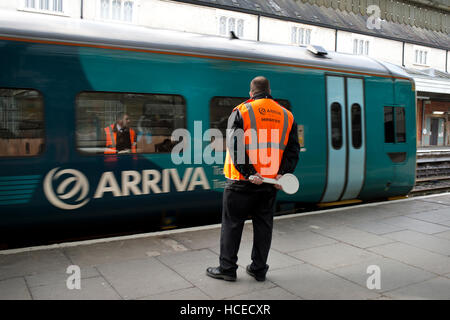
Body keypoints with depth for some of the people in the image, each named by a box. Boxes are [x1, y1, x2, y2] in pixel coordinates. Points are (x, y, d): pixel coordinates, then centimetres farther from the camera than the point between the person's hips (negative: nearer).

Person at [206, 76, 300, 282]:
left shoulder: (241, 111, -4)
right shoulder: (286, 116, 10)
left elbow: (235, 146, -15)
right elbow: (293, 149, 4)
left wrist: (249, 172, -17)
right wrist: (283, 173, -3)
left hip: (242, 181, -4)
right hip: (271, 182, 4)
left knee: (232, 224, 8)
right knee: (264, 224, 14)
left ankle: (227, 268, 17)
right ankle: (259, 269, 23)